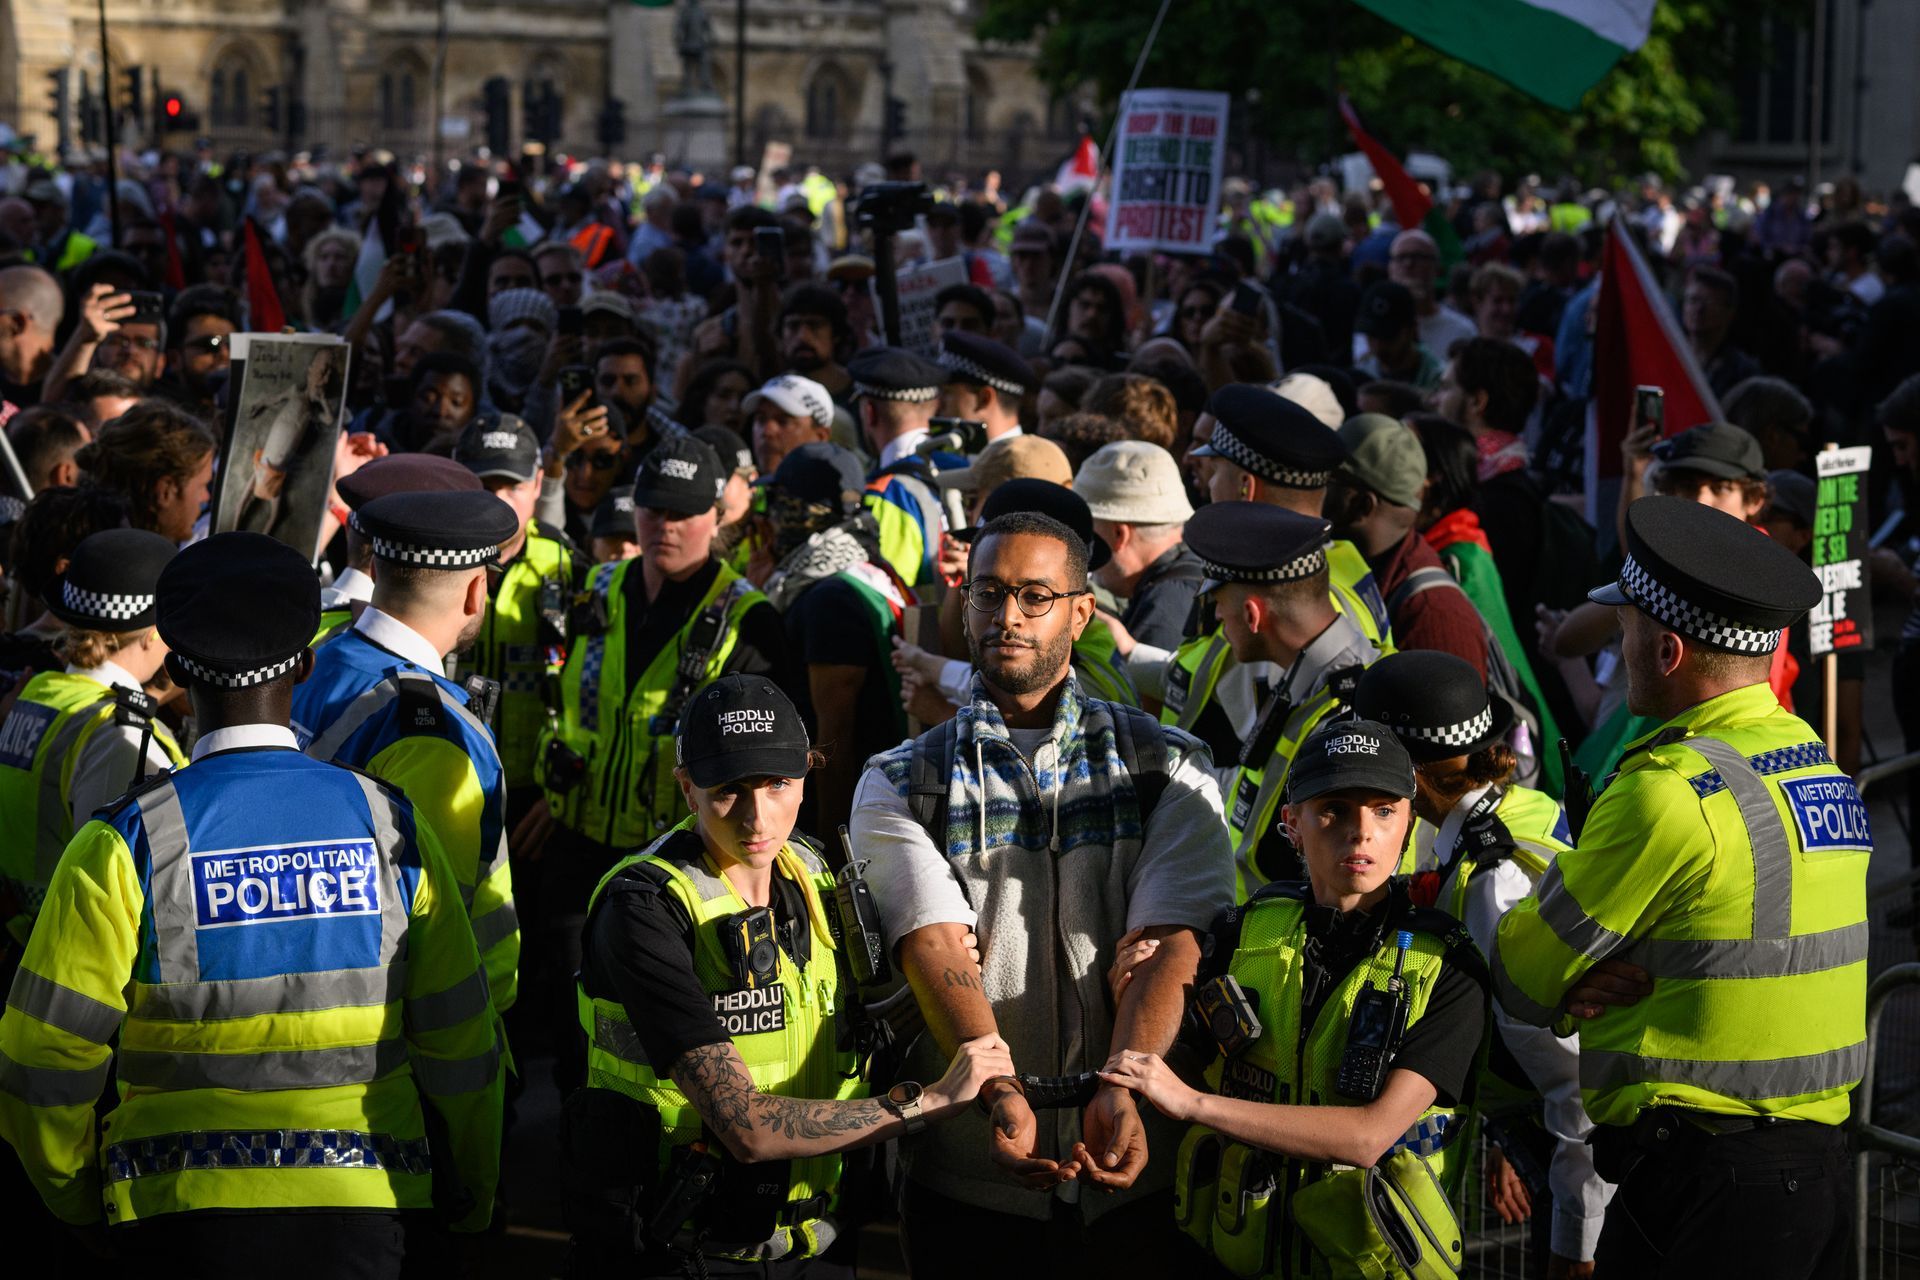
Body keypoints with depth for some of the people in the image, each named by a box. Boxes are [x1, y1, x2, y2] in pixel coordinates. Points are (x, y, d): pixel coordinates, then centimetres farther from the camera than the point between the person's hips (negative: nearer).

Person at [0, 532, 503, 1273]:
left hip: (188, 1213, -1)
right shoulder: (390, 826, -2)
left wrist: (79, 1201, 13)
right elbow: (459, 1048, 3)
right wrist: (470, 1210, 19)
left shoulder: (125, 847, -9)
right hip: (368, 1213, 2)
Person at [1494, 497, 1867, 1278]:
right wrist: (1606, 979, -2)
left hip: (1706, 1183, -9)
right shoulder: (1816, 761, 10)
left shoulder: (1669, 793, -17)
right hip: (1817, 1161, 9)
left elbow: (1523, 978, -8)